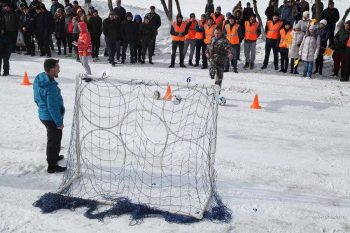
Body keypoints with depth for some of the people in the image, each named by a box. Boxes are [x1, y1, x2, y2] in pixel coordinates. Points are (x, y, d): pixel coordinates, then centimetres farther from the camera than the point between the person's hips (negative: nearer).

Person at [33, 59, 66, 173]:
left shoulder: (38, 79, -1)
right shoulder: (51, 87, -30)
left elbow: (37, 98, 11)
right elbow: (53, 107, -27)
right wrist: (59, 122, -18)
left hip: (43, 115, 9)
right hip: (52, 117, -9)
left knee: (54, 138, 27)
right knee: (54, 140, 6)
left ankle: (54, 156, 47)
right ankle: (52, 166, 18)